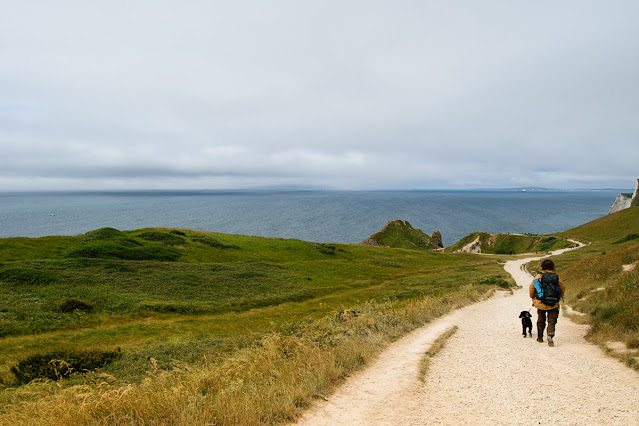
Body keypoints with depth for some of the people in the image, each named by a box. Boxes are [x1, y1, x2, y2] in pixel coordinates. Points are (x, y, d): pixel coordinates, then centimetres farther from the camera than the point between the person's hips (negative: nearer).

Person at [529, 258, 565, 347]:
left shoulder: (538, 276, -4)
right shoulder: (556, 277, 1)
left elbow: (532, 287, -5)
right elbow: (562, 289, 6)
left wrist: (533, 298, 10)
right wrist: (559, 297, 22)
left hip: (540, 303, 0)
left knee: (541, 320, 16)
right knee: (552, 321, 3)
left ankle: (540, 337, 27)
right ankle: (550, 335, -22)